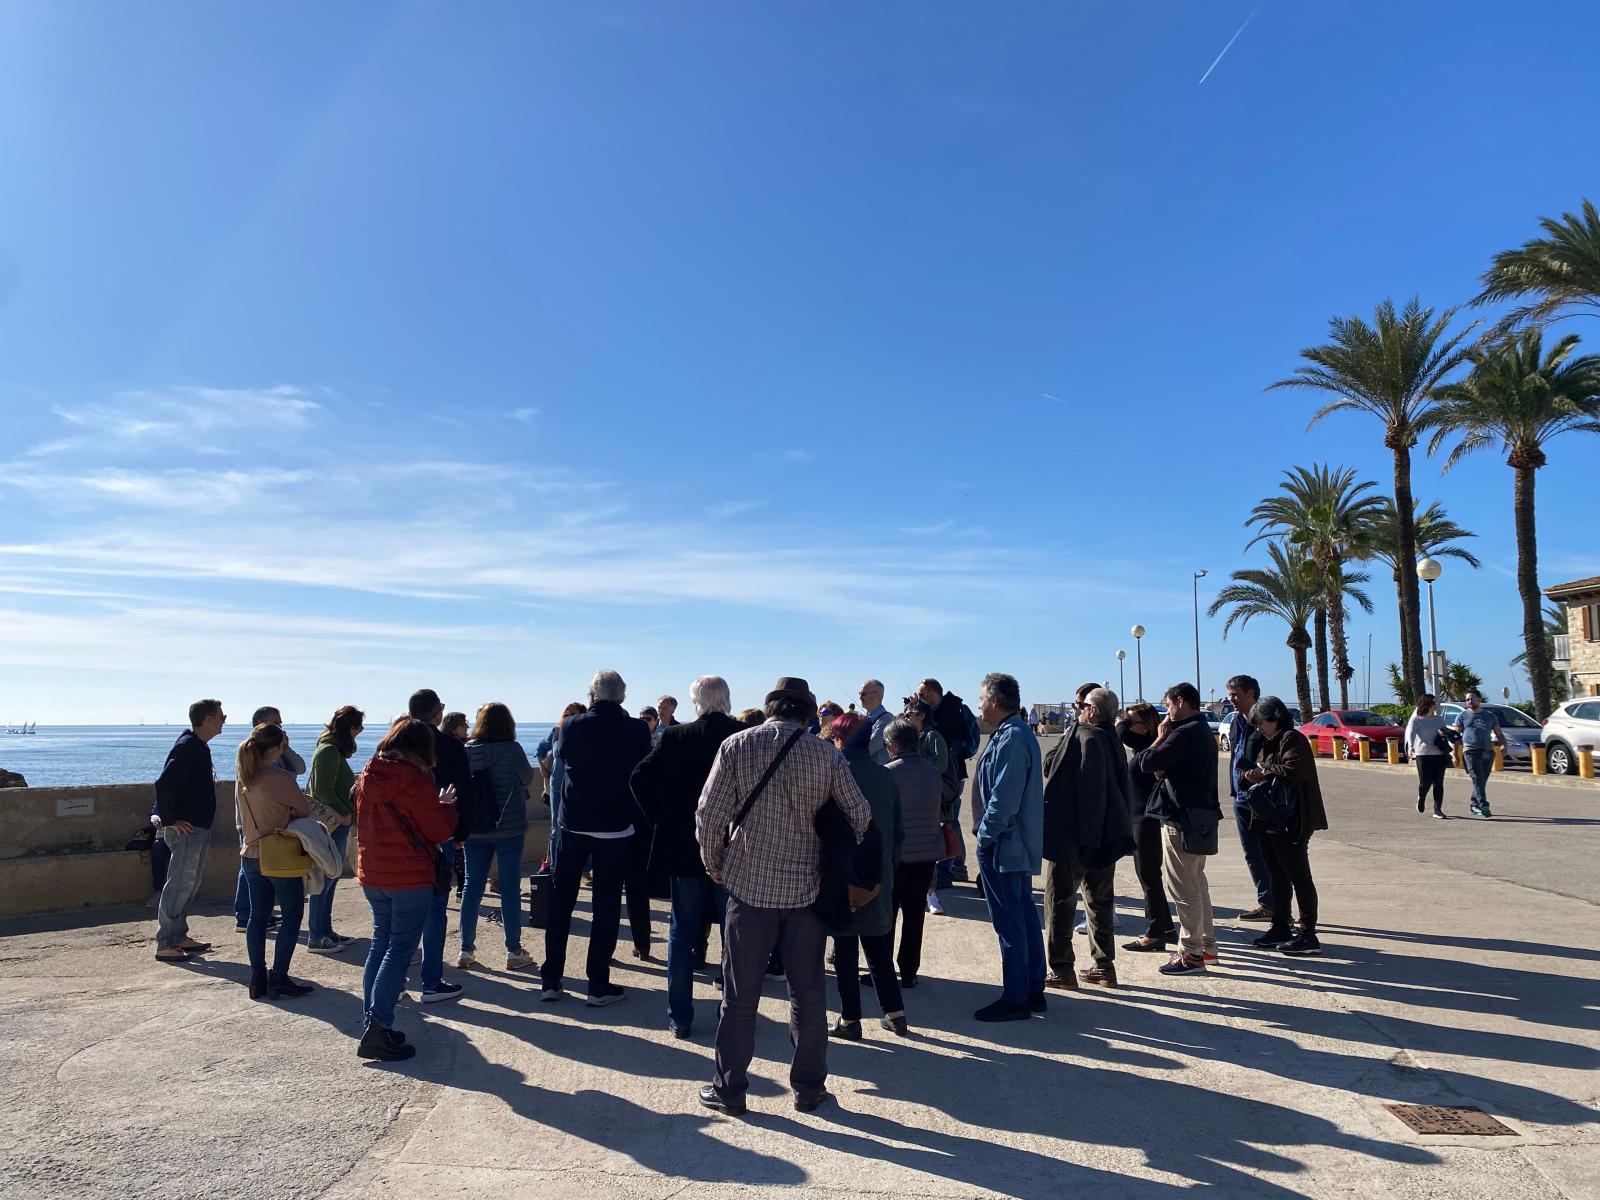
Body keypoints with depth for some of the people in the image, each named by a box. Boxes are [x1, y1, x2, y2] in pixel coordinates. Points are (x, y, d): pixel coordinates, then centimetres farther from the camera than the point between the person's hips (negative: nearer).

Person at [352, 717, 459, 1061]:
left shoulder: (367, 776, 6)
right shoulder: (415, 780, -17)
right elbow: (440, 829, -14)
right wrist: (447, 803, 5)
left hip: (372, 875, 8)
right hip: (410, 878, -8)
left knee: (381, 943, 17)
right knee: (400, 950, -2)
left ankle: (371, 1022, 20)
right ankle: (378, 1029, -4)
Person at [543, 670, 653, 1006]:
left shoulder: (572, 726, -5)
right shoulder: (636, 730, -9)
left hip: (573, 824, 2)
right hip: (616, 827, -1)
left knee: (561, 901, 13)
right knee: (606, 906, 6)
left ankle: (551, 981, 17)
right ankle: (599, 985, 10)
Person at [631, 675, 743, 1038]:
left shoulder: (675, 738, -6)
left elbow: (640, 778, -9)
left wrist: (661, 818, 0)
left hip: (684, 847, 1)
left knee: (682, 934, 13)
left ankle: (680, 1018, 18)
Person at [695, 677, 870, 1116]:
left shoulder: (736, 746, -6)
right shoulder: (826, 754, -4)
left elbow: (708, 815, -9)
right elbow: (861, 816, -3)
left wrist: (715, 867, 6)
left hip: (748, 884, -1)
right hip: (806, 887, 1)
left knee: (740, 993, 10)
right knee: (808, 992, 14)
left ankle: (729, 1089, 19)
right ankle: (808, 1087, 24)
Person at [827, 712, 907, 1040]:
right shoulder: (886, 777, 2)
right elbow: (899, 828, 7)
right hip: (880, 875, 5)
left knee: (845, 950, 6)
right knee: (877, 945, 17)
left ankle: (850, 1020, 12)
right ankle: (895, 1013, 21)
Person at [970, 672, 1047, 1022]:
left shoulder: (1009, 738, -20)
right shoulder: (1021, 733, 12)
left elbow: (1003, 798, -24)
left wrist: (984, 836, -15)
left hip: (1002, 846, -10)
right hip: (1021, 843, 10)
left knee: (1009, 923, -2)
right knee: (1025, 916, 15)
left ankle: (1015, 999, 6)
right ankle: (1033, 990, 25)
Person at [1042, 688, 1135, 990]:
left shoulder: (1084, 737, -17)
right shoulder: (1113, 742, 8)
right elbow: (1120, 790, 13)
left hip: (1072, 837, -8)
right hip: (1104, 837, 8)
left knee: (1060, 901, 2)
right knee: (1100, 900, 16)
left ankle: (1061, 970, 6)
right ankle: (1104, 966, 24)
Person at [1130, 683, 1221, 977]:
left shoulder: (1185, 733, -19)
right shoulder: (1203, 731, 14)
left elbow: (1146, 763, -22)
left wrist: (1160, 739, -7)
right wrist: (1163, 769, -1)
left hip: (1182, 818, -10)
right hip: (1199, 816, 10)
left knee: (1182, 886, -4)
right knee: (1196, 882, 19)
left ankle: (1191, 954, 1)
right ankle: (1207, 945, 28)